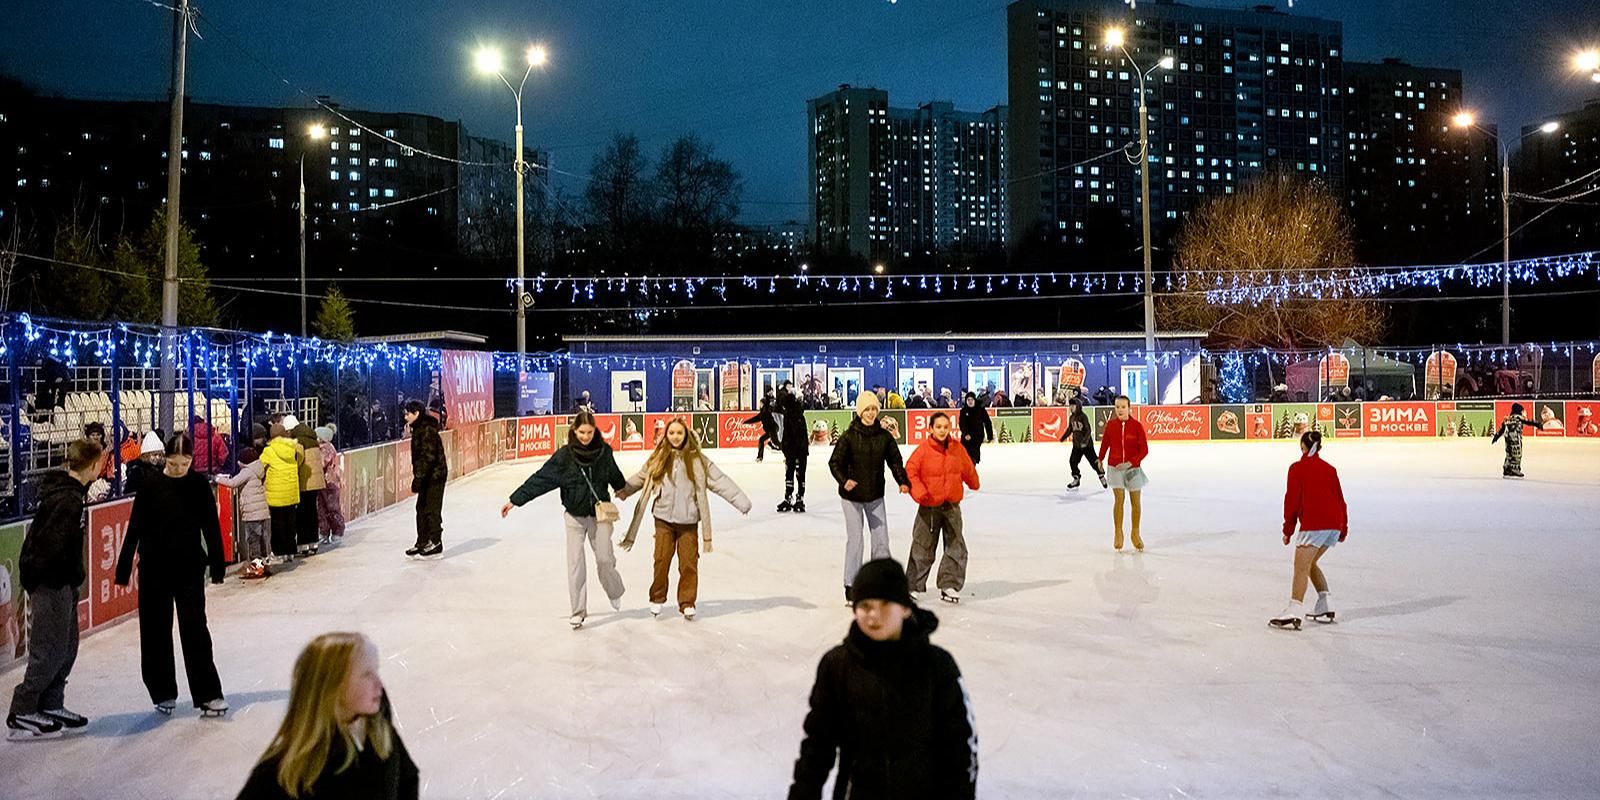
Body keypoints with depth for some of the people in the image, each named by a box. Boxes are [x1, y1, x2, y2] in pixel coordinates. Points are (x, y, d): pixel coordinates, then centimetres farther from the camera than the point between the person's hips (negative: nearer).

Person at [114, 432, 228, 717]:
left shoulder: (199, 485, -3)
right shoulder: (152, 485, -5)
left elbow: (211, 527, 2)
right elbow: (135, 529, -3)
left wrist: (216, 565, 1)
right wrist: (123, 569, -4)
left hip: (190, 567, 0)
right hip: (154, 568, 0)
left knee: (194, 629, -3)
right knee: (156, 631, 8)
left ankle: (208, 695, -3)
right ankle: (163, 693, 22)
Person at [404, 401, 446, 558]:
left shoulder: (427, 431, -19)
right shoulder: (419, 429, 12)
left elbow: (427, 457, -23)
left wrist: (418, 479, -22)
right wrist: (418, 477, 17)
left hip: (435, 476, -10)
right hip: (428, 477, 10)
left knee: (432, 510, -2)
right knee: (422, 509, 13)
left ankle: (435, 544, 7)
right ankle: (422, 543, 20)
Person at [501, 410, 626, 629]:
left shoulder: (604, 451, -5)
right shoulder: (564, 455, -11)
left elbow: (614, 475, 15)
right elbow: (540, 479, -11)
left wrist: (624, 487, 33)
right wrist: (515, 500, -12)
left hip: (599, 514, 1)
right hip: (575, 516, 0)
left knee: (605, 559, -1)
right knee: (575, 564, 1)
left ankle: (614, 592, 29)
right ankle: (578, 611, 11)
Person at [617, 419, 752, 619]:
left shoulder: (697, 459, 0)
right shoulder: (658, 458, 3)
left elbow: (719, 481, -1)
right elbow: (640, 478, 9)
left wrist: (742, 501, -4)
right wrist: (623, 490, -4)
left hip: (688, 520, 0)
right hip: (664, 519, 0)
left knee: (689, 562, 0)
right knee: (662, 559, 1)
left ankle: (687, 603, 14)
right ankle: (657, 598, 21)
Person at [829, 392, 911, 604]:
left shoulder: (884, 436, -1)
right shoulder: (849, 437, -10)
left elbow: (895, 461, 3)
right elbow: (835, 462, -10)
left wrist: (903, 482, -12)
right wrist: (844, 480, -28)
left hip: (875, 495, 4)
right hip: (852, 495, -3)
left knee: (881, 540, 6)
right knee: (855, 540, -4)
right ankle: (851, 585, 8)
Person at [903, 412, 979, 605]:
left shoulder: (958, 448, 0)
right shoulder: (924, 449, -12)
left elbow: (968, 469, 17)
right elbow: (910, 472, -14)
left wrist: (974, 484, 31)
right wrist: (919, 492, -26)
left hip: (952, 506, 3)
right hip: (929, 506, -3)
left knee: (956, 548, 2)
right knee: (923, 548, 6)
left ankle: (949, 586, 11)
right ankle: (912, 586, 18)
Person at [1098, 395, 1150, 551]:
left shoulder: (1137, 425, -10)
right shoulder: (1110, 424, -4)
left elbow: (1144, 449, -8)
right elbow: (1105, 443, 13)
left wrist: (1131, 462, -20)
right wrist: (1100, 459, 23)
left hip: (1133, 468, 0)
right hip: (1115, 467, 0)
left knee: (1135, 502, 7)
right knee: (1119, 499, -8)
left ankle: (1135, 533, 25)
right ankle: (1118, 534, 5)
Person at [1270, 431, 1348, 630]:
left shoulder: (1297, 468, 0)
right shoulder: (1329, 469, 17)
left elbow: (1292, 499, -4)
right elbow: (1340, 499, 18)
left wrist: (1288, 529, 1)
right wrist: (1344, 529, 26)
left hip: (1314, 524, -7)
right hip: (1335, 523, 7)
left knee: (1301, 567, -11)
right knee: (1310, 563, 21)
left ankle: (1294, 613, -21)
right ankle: (1324, 608, 20)